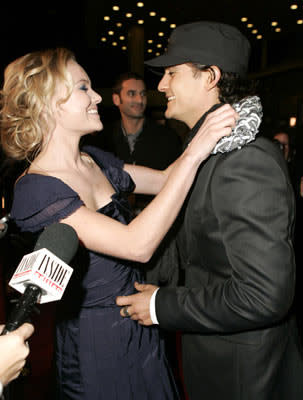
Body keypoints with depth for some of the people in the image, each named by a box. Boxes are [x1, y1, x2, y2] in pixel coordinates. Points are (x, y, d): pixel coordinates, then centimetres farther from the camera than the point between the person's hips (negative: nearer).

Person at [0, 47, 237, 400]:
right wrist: (194, 154, -30)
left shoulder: (95, 161, 1)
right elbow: (138, 245, -32)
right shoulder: (34, 190, -23)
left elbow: (165, 179, 8)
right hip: (96, 341, -7)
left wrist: (211, 130, -3)